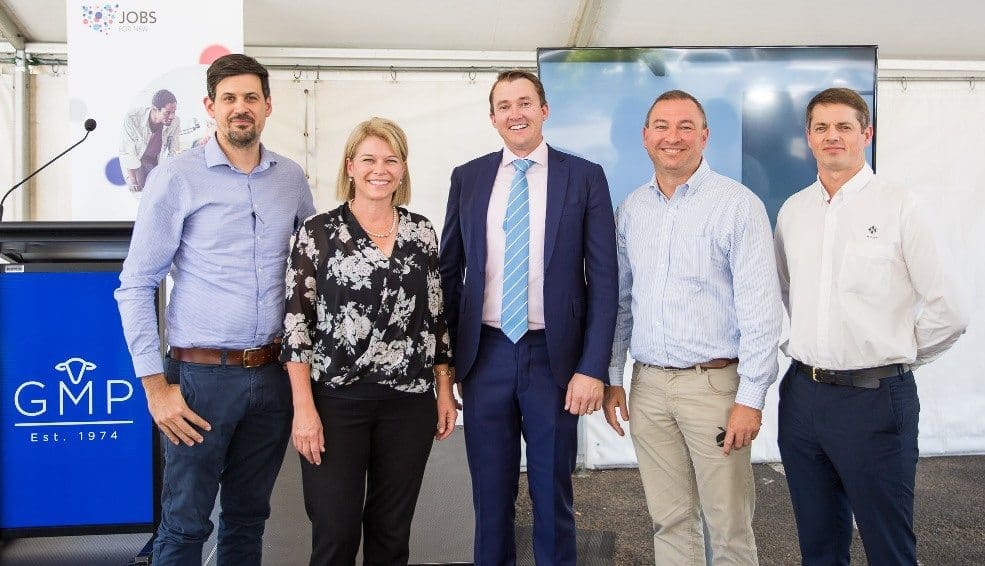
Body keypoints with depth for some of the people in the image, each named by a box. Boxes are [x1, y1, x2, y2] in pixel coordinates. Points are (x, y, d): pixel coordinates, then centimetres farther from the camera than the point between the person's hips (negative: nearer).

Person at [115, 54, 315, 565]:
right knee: (185, 523, 4)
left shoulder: (291, 178, 6)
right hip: (202, 374, -3)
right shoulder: (176, 178, -5)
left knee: (249, 517, 16)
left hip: (273, 374, 4)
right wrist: (156, 386, -9)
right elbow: (135, 286, -5)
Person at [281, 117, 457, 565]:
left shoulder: (421, 232, 7)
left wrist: (445, 391, 9)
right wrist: (303, 408, -10)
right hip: (336, 399, -3)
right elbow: (296, 321, -5)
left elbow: (435, 316, 12)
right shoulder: (318, 232, -3)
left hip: (409, 401, 3)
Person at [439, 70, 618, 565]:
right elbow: (449, 270, 10)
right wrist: (445, 355, 6)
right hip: (485, 354, 2)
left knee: (552, 495, 11)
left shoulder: (584, 177, -1)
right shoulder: (468, 178, 6)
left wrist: (592, 367, -10)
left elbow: (603, 279, -4)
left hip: (554, 356, -2)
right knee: (491, 496, 13)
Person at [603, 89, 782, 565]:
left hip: (714, 383, -4)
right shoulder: (630, 209, 9)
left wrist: (751, 398, -13)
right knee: (669, 521, 13)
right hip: (647, 385, 4)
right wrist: (612, 377, 10)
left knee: (729, 526, 4)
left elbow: (760, 307, -10)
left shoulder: (738, 204, -6)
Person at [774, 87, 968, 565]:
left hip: (874, 398, -4)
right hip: (802, 394, 5)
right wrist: (807, 350, 12)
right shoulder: (792, 211, 8)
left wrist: (893, 359, 2)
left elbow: (946, 313, -7)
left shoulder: (898, 207, -7)